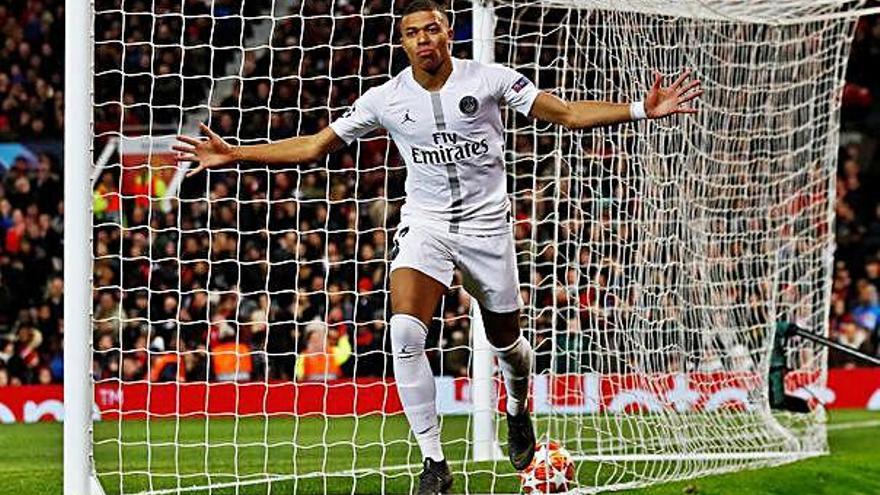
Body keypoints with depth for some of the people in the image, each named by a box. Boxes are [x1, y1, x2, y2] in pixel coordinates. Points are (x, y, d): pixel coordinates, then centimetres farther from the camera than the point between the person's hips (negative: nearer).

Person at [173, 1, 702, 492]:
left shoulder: (490, 79, -7)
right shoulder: (386, 99, -3)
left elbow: (569, 113, -5)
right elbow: (313, 146, 3)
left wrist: (641, 109, -16)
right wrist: (235, 154, -3)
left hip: (487, 224, 0)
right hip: (425, 225, 0)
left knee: (506, 341, 10)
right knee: (405, 331, -23)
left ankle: (519, 409, 48)